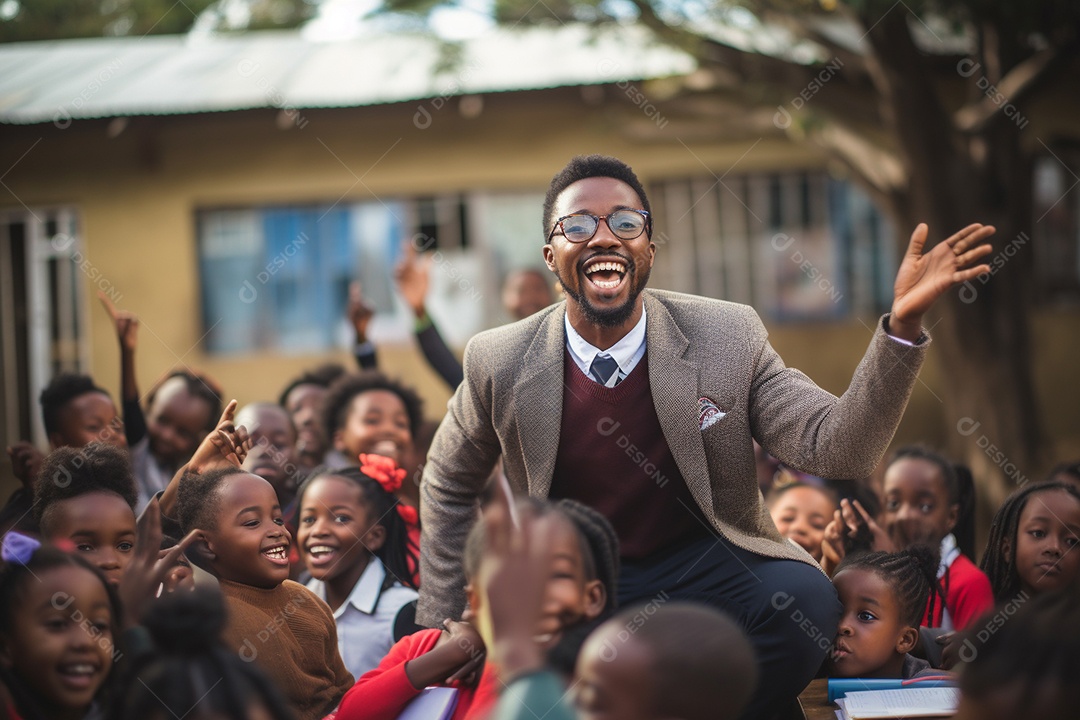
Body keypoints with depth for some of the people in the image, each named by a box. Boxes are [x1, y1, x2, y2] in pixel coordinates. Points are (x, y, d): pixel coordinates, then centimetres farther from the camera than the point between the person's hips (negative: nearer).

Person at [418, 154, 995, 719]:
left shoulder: (728, 338, -7)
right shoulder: (500, 364, -6)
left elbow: (836, 449, -14)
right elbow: (448, 487, 12)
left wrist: (902, 324, -26)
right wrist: (442, 625, 10)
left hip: (707, 559, 0)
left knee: (804, 601, -31)